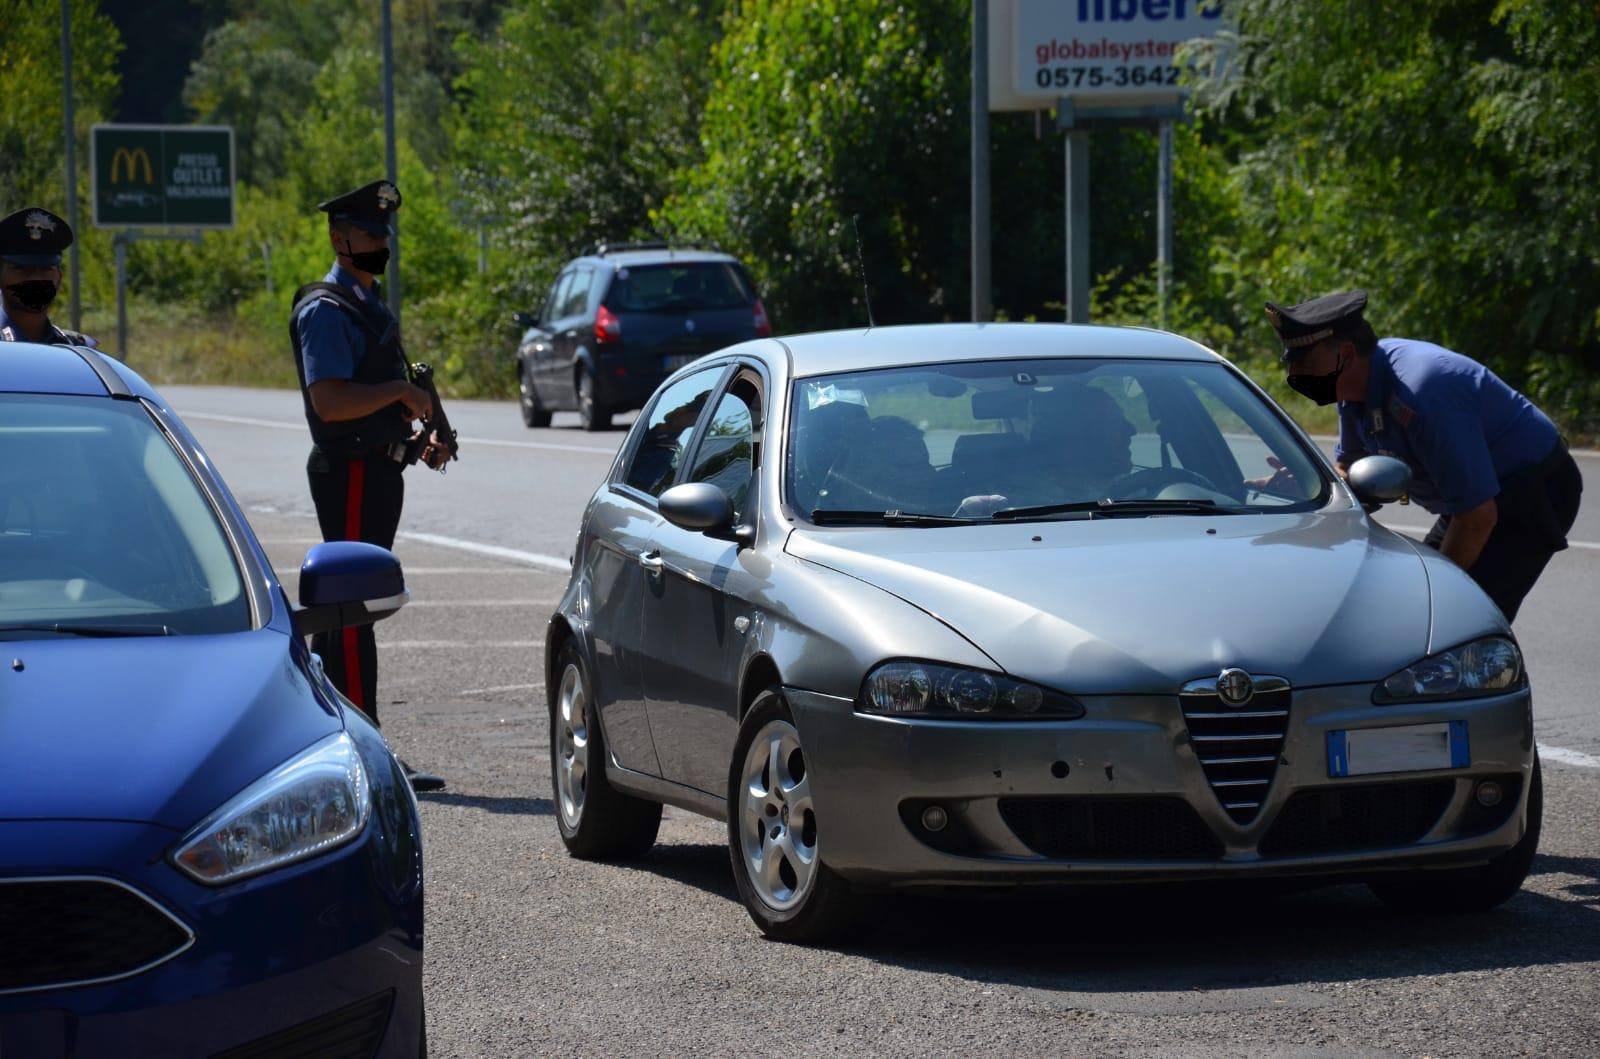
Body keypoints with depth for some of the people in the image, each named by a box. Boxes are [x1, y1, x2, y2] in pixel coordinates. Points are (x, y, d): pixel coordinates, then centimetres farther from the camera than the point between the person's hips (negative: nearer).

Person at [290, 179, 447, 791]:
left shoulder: (368, 303, 19)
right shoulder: (326, 310, -13)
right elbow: (331, 400, -25)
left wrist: (420, 437, 16)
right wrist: (401, 391, -21)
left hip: (377, 471, 10)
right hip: (350, 472, -10)